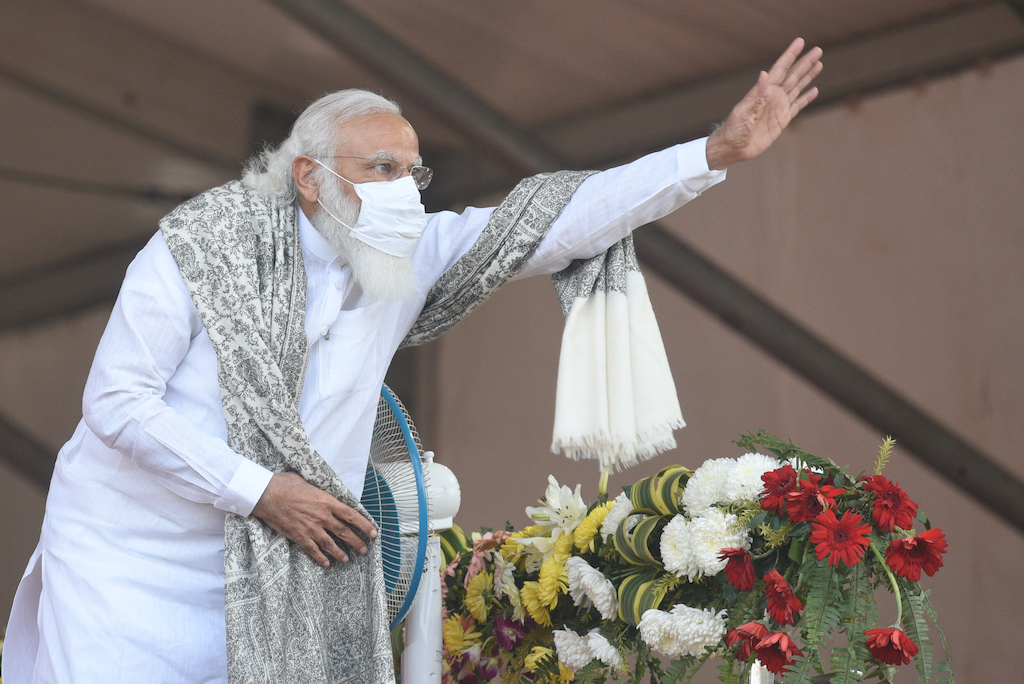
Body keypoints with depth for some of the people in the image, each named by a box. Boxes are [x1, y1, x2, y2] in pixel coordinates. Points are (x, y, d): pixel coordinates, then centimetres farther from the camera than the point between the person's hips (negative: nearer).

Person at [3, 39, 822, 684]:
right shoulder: (202, 246, -12)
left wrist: (718, 153, -9)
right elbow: (117, 403, -14)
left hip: (263, 571, 4)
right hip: (125, 554, -3)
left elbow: (561, 221, -3)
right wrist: (261, 491, -17)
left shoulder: (413, 257, 0)